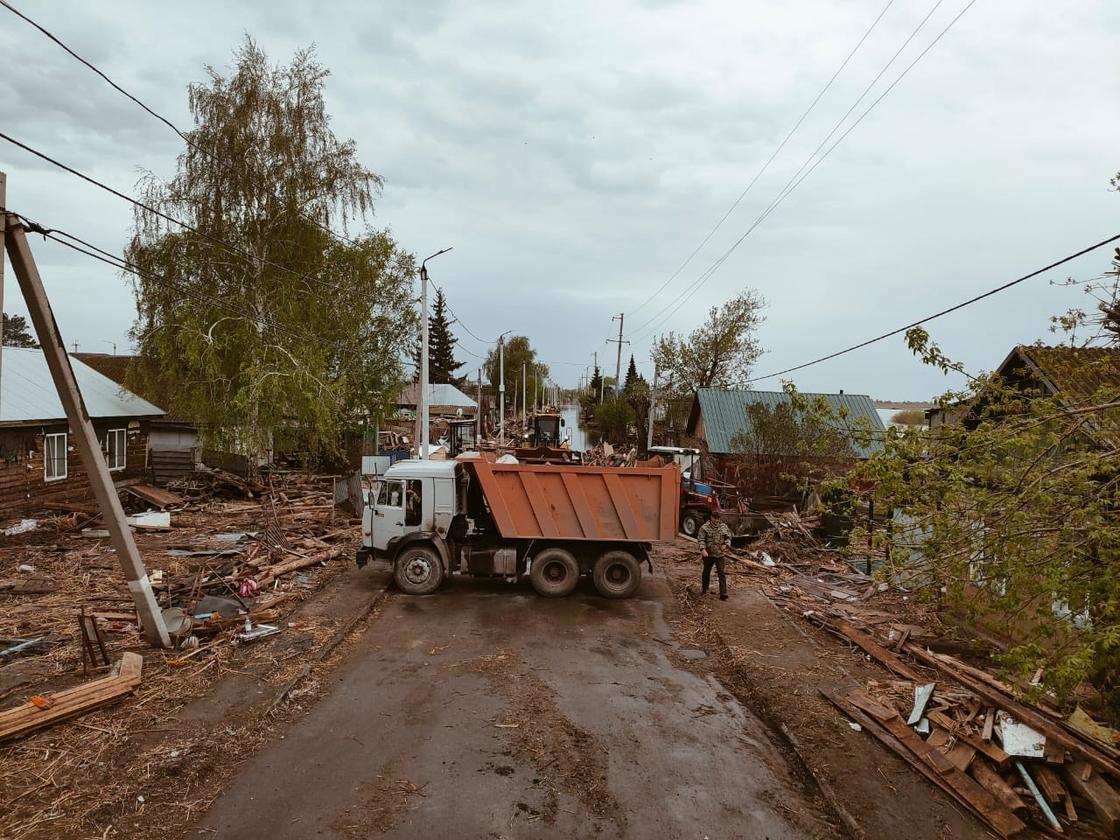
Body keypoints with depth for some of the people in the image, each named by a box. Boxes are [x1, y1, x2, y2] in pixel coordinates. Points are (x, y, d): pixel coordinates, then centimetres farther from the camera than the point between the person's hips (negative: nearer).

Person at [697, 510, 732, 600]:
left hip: (720, 554, 1)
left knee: (722, 574, -5)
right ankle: (704, 589, 36)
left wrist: (726, 544, -8)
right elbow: (700, 539, -12)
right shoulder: (704, 527, -10)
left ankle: (723, 594, -4)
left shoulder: (724, 527, 2)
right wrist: (703, 550, -25)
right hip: (708, 554, -1)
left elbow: (728, 537, 12)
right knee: (706, 572, 16)